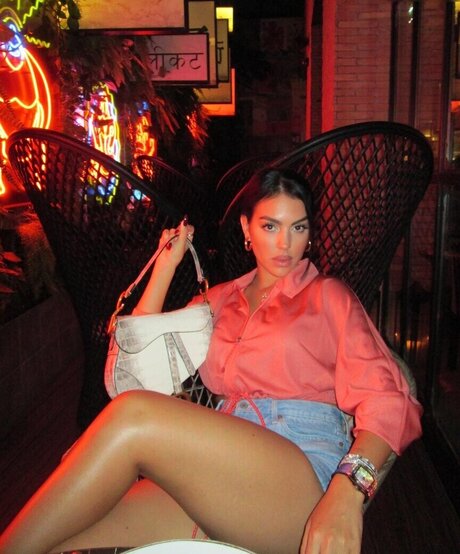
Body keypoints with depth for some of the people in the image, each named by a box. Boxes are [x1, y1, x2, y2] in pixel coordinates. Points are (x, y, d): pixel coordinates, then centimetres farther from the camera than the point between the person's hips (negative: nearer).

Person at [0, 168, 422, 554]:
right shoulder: (222, 299, 26)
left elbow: (386, 399, -1)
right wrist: (167, 263, 18)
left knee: (133, 413, -27)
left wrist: (348, 490, -21)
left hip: (305, 477, -3)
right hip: (221, 478, 4)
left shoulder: (327, 295, 13)